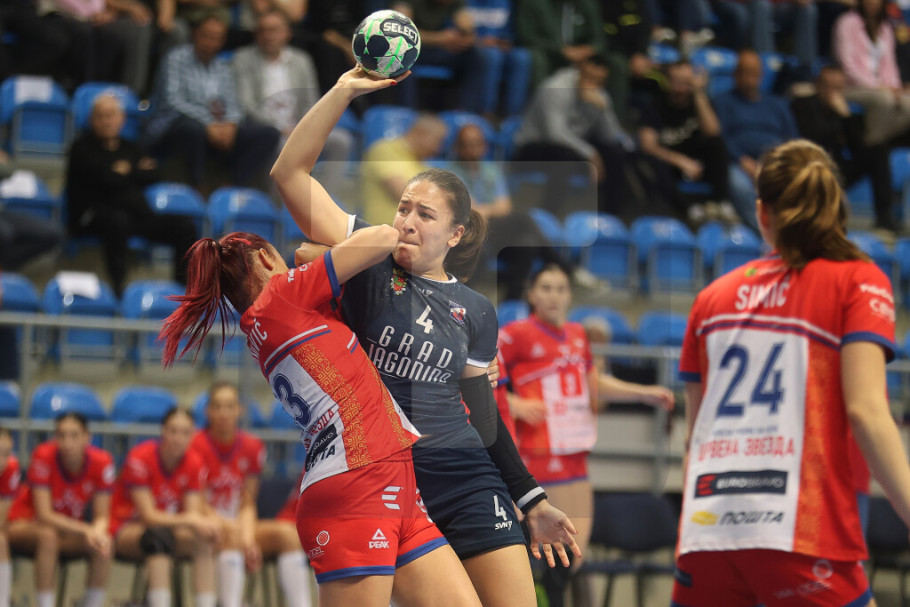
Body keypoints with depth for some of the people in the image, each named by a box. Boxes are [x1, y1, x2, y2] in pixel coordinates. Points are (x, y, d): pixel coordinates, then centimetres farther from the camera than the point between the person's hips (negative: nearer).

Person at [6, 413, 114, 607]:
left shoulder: (101, 462, -16)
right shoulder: (44, 456, -24)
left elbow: (102, 516, -12)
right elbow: (44, 515, -27)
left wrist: (98, 531, -36)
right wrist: (86, 530, -37)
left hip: (70, 528, 3)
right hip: (25, 524, -3)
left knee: (104, 546, -26)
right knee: (48, 535, -37)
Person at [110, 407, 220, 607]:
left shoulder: (194, 463, -5)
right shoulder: (140, 458, -20)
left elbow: (194, 513, -10)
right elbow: (149, 515, -24)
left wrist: (205, 523, -34)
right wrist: (189, 520, -37)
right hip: (125, 529, -5)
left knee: (203, 540, -26)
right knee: (160, 535, -38)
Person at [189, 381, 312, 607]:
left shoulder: (252, 448, 5)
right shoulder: (197, 446, -10)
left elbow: (247, 505, 5)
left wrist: (248, 537, -14)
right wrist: (230, 526, -23)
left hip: (237, 524, 5)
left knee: (287, 532, -19)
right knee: (232, 533, -37)